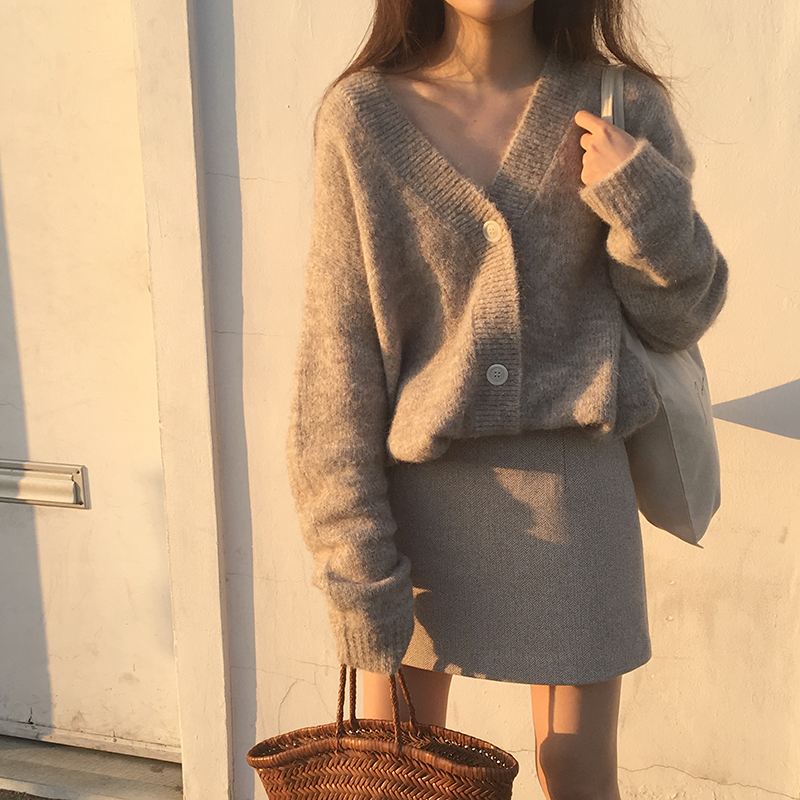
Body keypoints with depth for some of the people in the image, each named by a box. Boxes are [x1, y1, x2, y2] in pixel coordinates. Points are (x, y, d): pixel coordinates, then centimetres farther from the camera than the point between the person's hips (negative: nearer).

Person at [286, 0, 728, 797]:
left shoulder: (622, 105, -1)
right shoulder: (362, 114, -4)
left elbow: (678, 320, 7)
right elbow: (336, 351, -6)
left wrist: (647, 204, -13)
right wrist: (354, 562, -9)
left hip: (570, 478, 1)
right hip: (413, 486, 0)